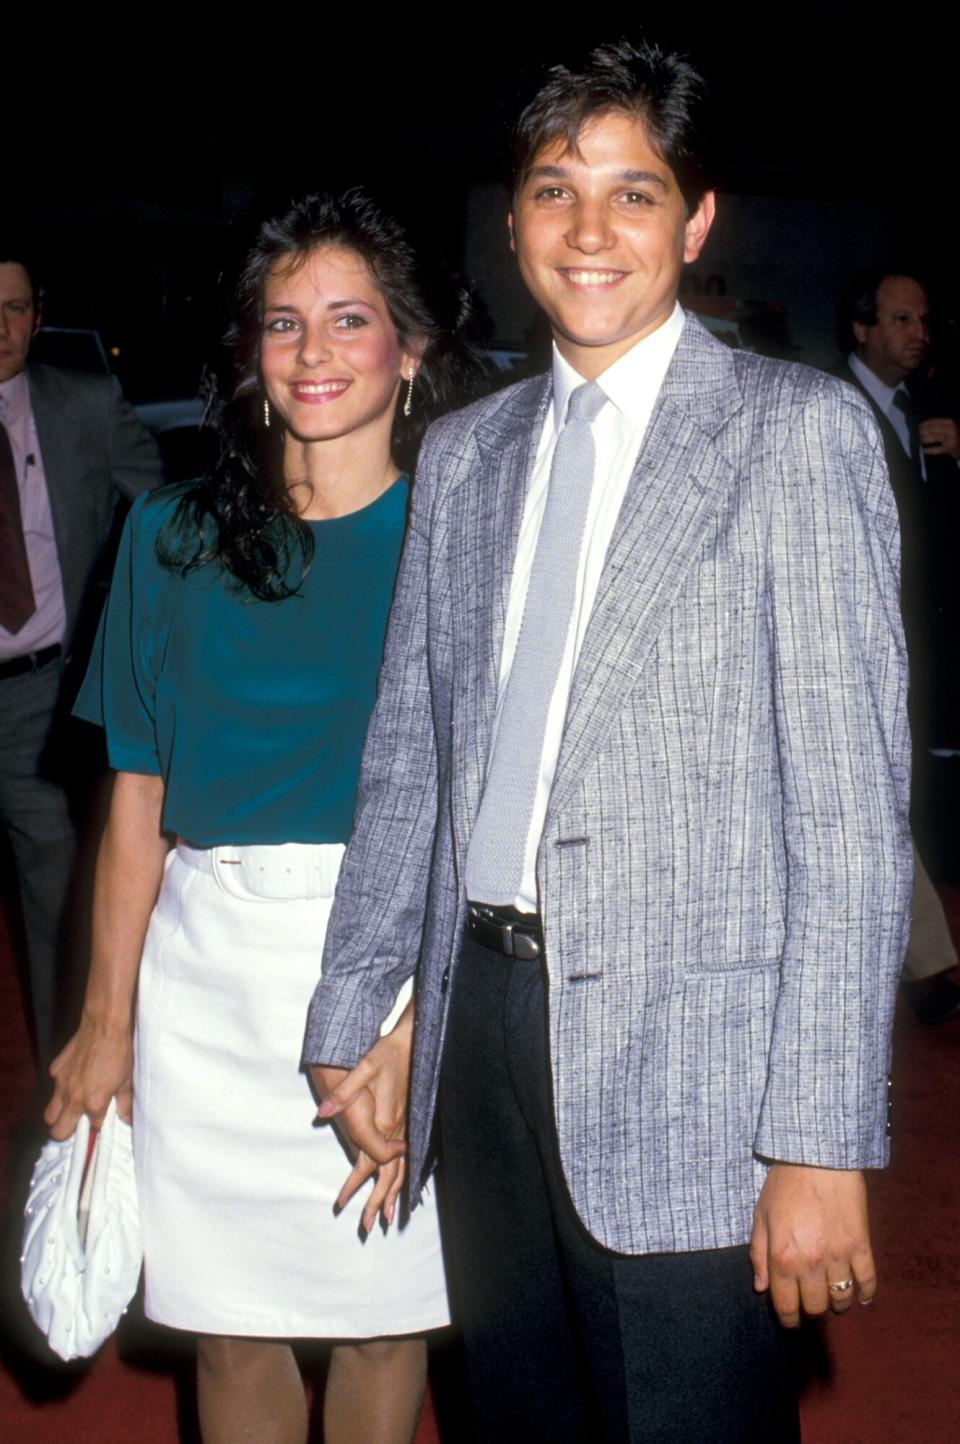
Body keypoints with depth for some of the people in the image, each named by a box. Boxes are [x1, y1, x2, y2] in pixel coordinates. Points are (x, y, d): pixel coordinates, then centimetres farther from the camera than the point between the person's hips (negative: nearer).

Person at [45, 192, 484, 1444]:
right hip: (211, 967, 2)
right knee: (232, 1327, 11)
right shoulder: (175, 539, 5)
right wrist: (107, 1023, 4)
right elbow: (138, 799, 5)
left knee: (384, 1317, 10)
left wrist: (417, 1022, -12)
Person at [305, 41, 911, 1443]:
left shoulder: (797, 428, -4)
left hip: (689, 1060, -5)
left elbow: (853, 803, -10)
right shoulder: (462, 450, 13)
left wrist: (823, 1141, -14)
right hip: (482, 1020, 5)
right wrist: (349, 1021, 12)